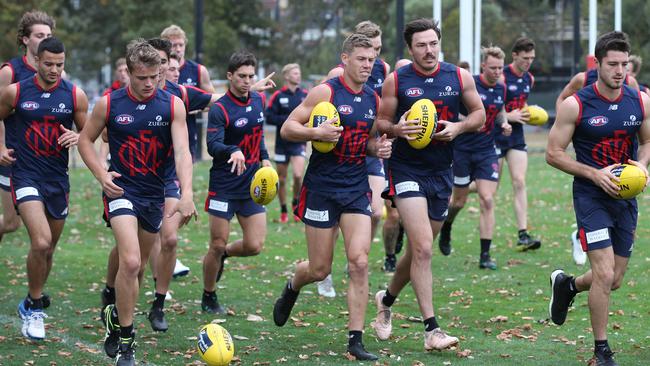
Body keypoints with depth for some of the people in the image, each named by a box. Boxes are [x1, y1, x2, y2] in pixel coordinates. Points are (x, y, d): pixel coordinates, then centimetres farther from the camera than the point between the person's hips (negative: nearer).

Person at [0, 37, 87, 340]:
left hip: (58, 178, 3)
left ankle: (31, 304, 36)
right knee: (41, 242, -21)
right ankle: (34, 308, -3)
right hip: (25, 176, -3)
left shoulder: (75, 96, -2)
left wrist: (78, 137, -15)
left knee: (48, 248, 14)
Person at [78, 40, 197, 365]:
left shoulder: (173, 105, -6)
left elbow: (182, 151, -14)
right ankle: (124, 340, -6)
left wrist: (186, 195, -28)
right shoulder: (109, 104, -7)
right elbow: (85, 140, 6)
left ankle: (115, 315, 43)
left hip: (155, 193, 3)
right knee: (130, 262, -20)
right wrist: (101, 174, -10)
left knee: (138, 268, 15)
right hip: (122, 191, -3)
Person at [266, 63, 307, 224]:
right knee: (281, 179, 7)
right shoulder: (278, 96, -3)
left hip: (299, 143, 1)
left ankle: (296, 203, 7)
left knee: (298, 175, -18)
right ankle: (283, 211, 24)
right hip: (282, 142, 0)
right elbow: (269, 117, -9)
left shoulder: (305, 95, 4)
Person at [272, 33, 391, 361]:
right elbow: (287, 128, -8)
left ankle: (355, 340, -6)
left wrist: (378, 147, 2)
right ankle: (291, 289, 40)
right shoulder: (326, 92, -9)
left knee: (359, 263, -11)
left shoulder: (373, 99, 9)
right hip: (322, 189, -4)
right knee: (319, 269, 3)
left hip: (357, 190, 4)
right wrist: (316, 132, -26)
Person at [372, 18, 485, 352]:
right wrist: (397, 129, -20)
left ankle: (387, 299, 41)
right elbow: (381, 121, 2)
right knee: (423, 249, -16)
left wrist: (458, 127, -10)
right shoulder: (396, 81, -5)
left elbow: (479, 114, 10)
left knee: (418, 251, 14)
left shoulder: (459, 77, 1)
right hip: (406, 170, -4)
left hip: (441, 172, 4)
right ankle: (431, 330, -14)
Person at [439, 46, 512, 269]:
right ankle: (445, 227, 44)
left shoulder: (501, 89, 3)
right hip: (462, 150, -3)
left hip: (486, 151, 4)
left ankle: (485, 255, -5)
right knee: (459, 200, 9)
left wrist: (504, 123, 2)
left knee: (487, 200, -8)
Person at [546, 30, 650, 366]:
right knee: (604, 274, -14)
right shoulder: (575, 105, -13)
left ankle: (566, 285, 43)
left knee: (614, 280, 11)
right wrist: (594, 174, -18)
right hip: (591, 196, -5)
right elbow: (553, 153, -8)